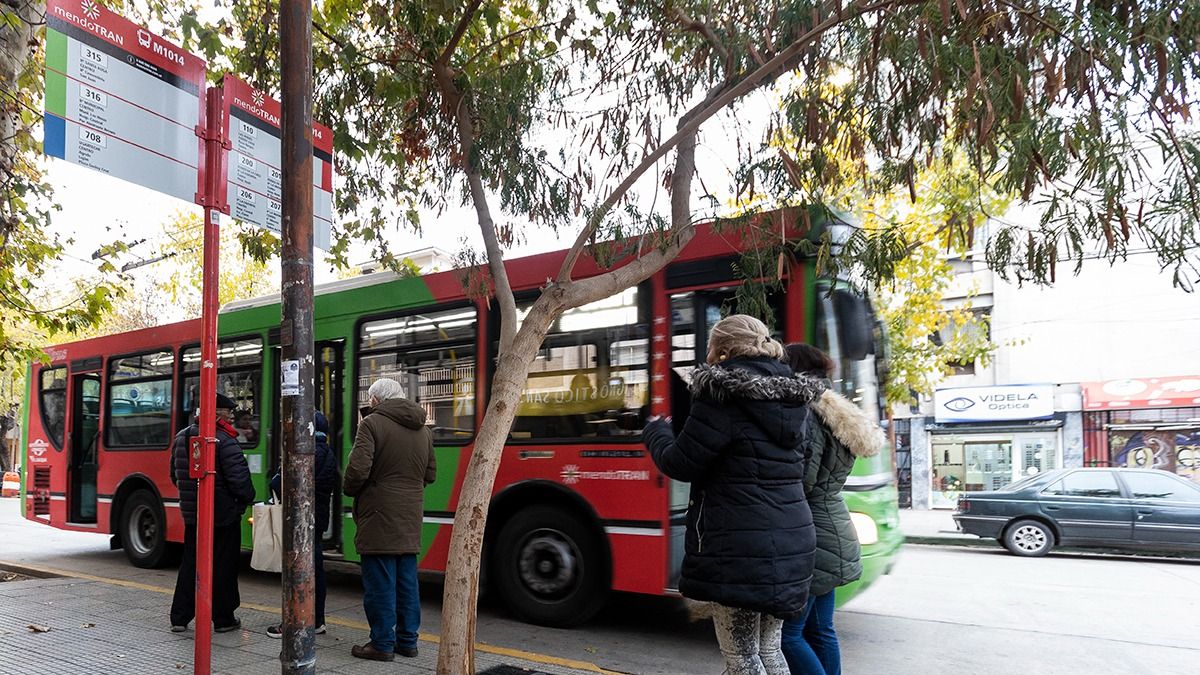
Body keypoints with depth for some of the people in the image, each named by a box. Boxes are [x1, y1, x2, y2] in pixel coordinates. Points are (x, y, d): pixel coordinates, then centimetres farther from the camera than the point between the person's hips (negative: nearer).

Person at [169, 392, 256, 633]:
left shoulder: (181, 438, 6)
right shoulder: (223, 441, -20)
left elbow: (175, 474, 16)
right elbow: (238, 477, -22)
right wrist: (247, 499, -4)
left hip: (191, 513, 7)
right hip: (223, 514, -7)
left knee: (190, 564, 16)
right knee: (223, 566, 5)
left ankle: (179, 617, 18)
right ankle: (223, 619, 13)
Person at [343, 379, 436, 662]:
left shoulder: (373, 423, -10)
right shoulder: (423, 430, 11)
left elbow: (358, 469, -17)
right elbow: (430, 474, 14)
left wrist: (349, 489, 1)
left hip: (379, 516, -6)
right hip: (410, 519, 6)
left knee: (380, 584, 2)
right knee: (407, 582, 13)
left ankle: (382, 644, 9)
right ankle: (407, 641, 20)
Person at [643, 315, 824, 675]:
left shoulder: (722, 395, -13)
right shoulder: (791, 396, 10)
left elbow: (682, 464, -10)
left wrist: (656, 433, 10)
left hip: (739, 546, -8)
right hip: (789, 541, 8)